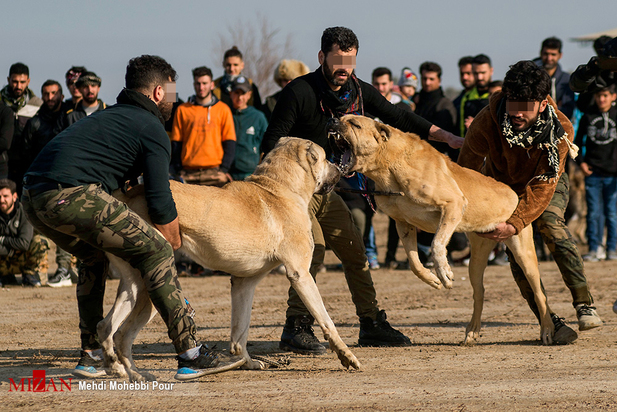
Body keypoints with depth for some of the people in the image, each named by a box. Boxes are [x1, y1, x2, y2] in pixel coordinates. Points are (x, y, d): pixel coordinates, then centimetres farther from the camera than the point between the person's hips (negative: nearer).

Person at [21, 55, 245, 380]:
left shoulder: (107, 116, 33)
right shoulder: (152, 129, 7)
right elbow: (160, 205, 3)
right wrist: (175, 244, 17)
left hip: (32, 197, 9)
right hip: (71, 194, -9)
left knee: (95, 257, 32)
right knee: (156, 252, -1)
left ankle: (91, 356, 30)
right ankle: (190, 356, -4)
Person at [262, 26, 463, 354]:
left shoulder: (359, 92, 2)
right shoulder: (299, 91, -15)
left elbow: (398, 118, 11)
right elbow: (271, 142, -14)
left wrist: (446, 137, 5)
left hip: (326, 190, 7)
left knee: (355, 253, 6)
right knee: (313, 250, -22)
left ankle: (372, 325, 16)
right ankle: (296, 328, -19)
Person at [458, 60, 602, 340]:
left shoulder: (560, 130, -32)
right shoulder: (486, 124, -31)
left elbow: (542, 187, -34)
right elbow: (467, 170, -14)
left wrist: (514, 224, -45)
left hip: (547, 183, -1)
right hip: (502, 185, 1)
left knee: (550, 222, -30)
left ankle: (584, 304, -30)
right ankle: (549, 321, -18)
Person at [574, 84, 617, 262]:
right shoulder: (588, 118, 7)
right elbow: (577, 142, 16)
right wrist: (581, 162, 2)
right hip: (593, 174, 1)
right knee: (593, 213, 0)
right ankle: (593, 249, 3)